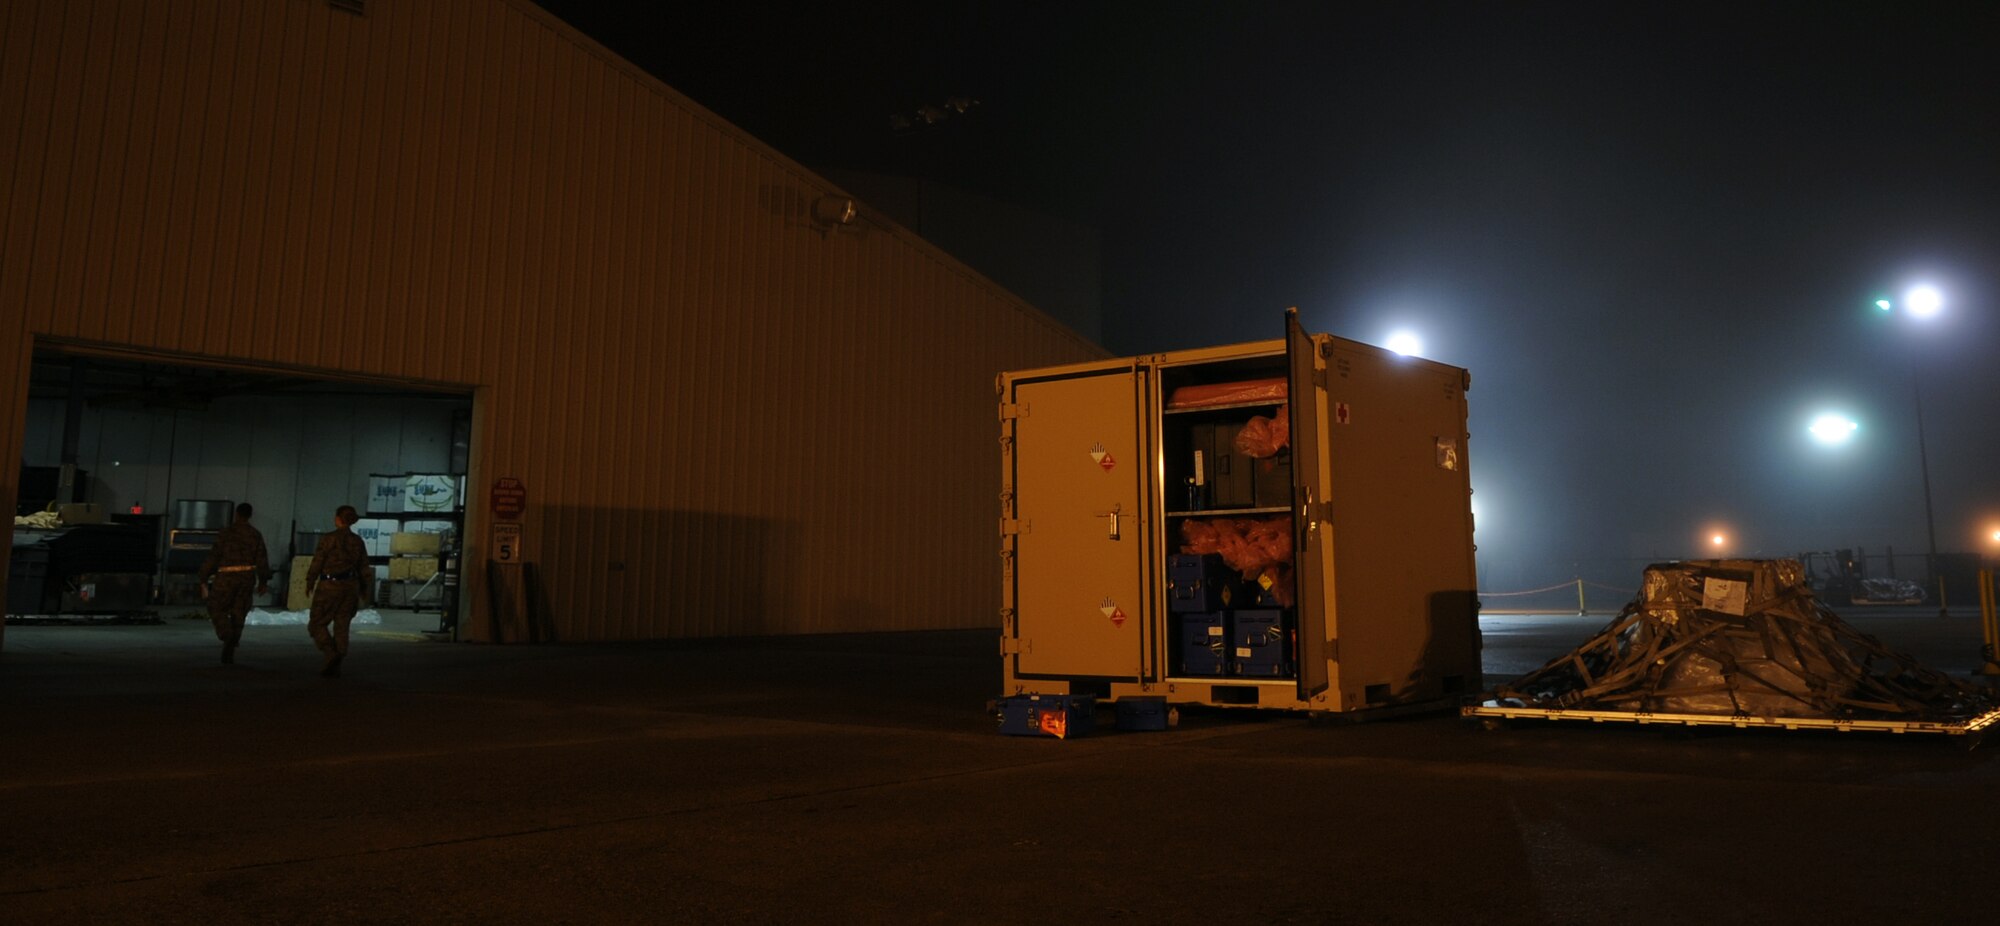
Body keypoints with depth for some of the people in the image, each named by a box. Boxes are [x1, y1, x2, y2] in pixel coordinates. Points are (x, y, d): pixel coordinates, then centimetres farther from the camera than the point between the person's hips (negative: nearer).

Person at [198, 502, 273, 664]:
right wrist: (263, 581, 17)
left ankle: (227, 637, -18)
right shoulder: (255, 534, 4)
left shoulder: (226, 532, -6)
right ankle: (229, 652, 11)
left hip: (227, 576, -3)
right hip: (247, 576, 3)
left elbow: (213, 557, -8)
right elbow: (262, 560, 6)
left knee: (217, 609, 8)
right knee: (238, 614, 10)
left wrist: (203, 580, -3)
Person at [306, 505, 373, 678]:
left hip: (329, 586, -5)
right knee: (341, 627, 9)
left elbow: (317, 562, -9)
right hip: (350, 586, 5)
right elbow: (363, 568, 7)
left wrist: (309, 583, 5)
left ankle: (332, 654, -15)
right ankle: (334, 667, 7)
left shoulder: (329, 538, -11)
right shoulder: (358, 541, 3)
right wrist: (364, 589, 19)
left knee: (317, 624, 7)